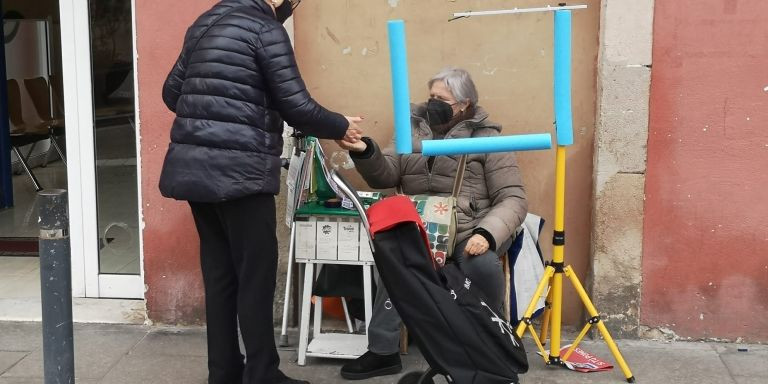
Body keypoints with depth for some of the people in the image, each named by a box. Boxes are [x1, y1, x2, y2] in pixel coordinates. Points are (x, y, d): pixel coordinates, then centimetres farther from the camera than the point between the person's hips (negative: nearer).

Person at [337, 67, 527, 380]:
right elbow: (386, 176, 7)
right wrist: (365, 152, -15)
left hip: (470, 231, -2)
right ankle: (383, 351, -18)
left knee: (483, 265, -34)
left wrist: (487, 233, -24)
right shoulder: (414, 131, 14)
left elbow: (513, 199, -6)